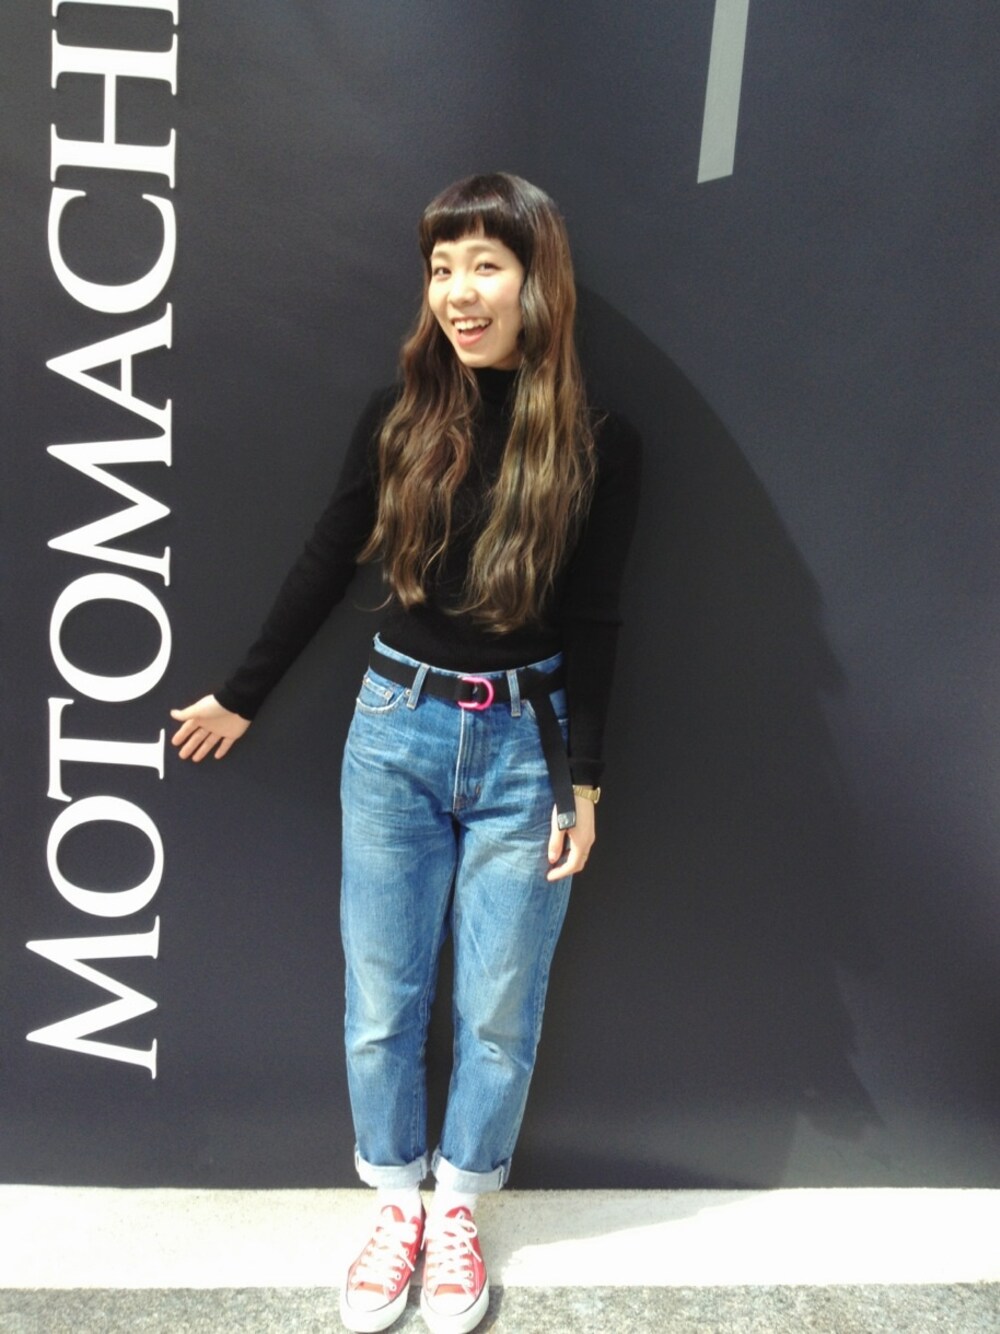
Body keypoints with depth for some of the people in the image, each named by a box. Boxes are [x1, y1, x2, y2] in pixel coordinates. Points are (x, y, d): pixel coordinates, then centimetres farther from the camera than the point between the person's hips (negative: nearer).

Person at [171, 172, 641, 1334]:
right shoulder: (400, 415, -3)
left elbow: (592, 624, -2)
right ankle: (397, 1201, 37)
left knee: (498, 1009, 11)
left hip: (526, 746, -1)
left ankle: (459, 1206, 37)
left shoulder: (597, 444, -6)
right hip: (396, 730, 2)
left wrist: (583, 784, -2)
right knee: (381, 999, 12)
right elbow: (324, 567, 5)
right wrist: (240, 696, 11)